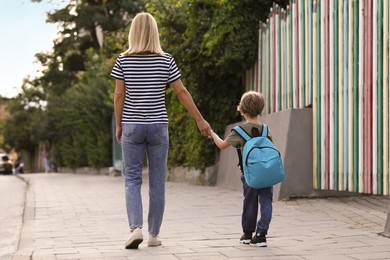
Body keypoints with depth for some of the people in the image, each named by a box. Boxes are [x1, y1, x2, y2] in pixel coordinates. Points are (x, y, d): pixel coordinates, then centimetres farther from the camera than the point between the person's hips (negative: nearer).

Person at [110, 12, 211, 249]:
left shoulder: (124, 60, -2)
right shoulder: (166, 60, -1)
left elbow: (119, 95, -3)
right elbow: (182, 92, -1)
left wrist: (118, 125, 7)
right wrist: (200, 120, 6)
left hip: (132, 126, 0)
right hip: (158, 126, 0)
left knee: (132, 179, 5)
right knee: (157, 182, 7)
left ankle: (136, 228, -13)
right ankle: (154, 234, 12)